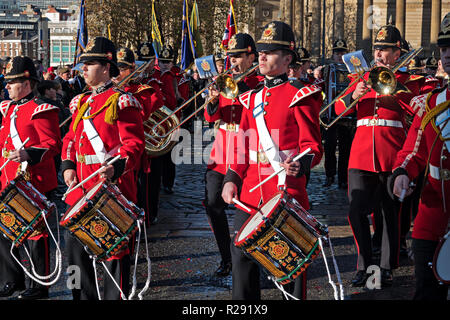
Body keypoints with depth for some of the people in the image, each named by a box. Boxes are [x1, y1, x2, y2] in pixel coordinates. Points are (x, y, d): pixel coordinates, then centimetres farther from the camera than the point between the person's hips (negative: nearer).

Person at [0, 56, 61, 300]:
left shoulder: (41, 110, -12)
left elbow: (53, 145, -18)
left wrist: (28, 154, -33)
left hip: (33, 183, -8)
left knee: (35, 234, 1)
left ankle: (40, 287, 13)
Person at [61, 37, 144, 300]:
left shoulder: (122, 102, -8)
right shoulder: (81, 102, 16)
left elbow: (134, 143, -13)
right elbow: (71, 138, 21)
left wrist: (115, 169, -28)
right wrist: (68, 166, 4)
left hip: (112, 186, -8)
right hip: (80, 187, 8)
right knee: (75, 243, 13)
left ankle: (115, 297, 10)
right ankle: (84, 296, 27)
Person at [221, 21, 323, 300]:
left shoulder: (300, 96, -5)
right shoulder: (251, 98, 14)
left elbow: (313, 146, -8)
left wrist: (300, 164, -29)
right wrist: (232, 179, 3)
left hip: (287, 191, -6)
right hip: (251, 191, 6)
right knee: (242, 252, 7)